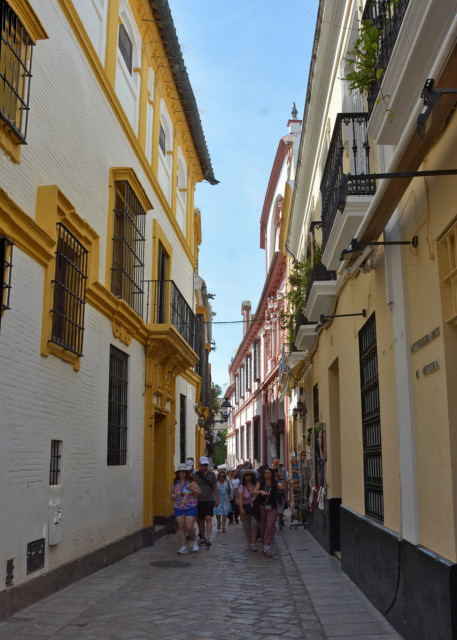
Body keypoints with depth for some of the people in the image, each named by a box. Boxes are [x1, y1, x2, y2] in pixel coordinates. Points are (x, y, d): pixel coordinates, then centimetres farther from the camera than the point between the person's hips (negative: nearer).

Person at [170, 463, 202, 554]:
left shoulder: (191, 482, -3)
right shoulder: (175, 483, 7)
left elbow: (199, 493, -5)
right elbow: (172, 493, 18)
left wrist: (192, 489, -21)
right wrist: (173, 496, -5)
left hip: (191, 507, -3)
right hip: (179, 508, 4)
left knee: (189, 527, -10)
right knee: (180, 527, 0)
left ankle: (193, 541, 18)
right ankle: (183, 547, 8)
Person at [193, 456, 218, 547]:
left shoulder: (211, 474, 7)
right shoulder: (195, 475, 3)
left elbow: (215, 487, 13)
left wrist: (217, 499, 9)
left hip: (209, 500, 0)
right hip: (199, 501, 1)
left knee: (208, 519, -12)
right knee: (200, 520, 8)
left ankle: (208, 538, -16)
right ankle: (202, 537, 23)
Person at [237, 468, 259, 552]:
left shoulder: (256, 485, 4)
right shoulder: (242, 487, 3)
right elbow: (240, 498, -6)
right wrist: (241, 508, -21)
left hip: (255, 507, -1)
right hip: (245, 508, 1)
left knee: (254, 523, -18)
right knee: (246, 527, 3)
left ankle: (253, 544, -12)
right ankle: (249, 544, 19)